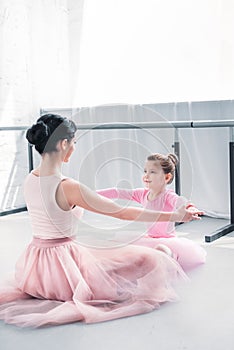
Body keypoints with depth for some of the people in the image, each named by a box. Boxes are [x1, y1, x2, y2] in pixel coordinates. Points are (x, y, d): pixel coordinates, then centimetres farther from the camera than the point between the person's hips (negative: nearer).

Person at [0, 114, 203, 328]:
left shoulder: (30, 180, -1)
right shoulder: (67, 188, -24)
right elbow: (123, 213, -20)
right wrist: (176, 216, -12)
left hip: (35, 267, 9)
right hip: (63, 263, -8)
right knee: (148, 259, 0)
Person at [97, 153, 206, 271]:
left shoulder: (168, 196, -17)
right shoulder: (143, 194, 2)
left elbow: (179, 200, -40)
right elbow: (118, 193, 3)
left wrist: (189, 207, -64)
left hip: (166, 240, -7)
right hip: (147, 238, 7)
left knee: (161, 249, -37)